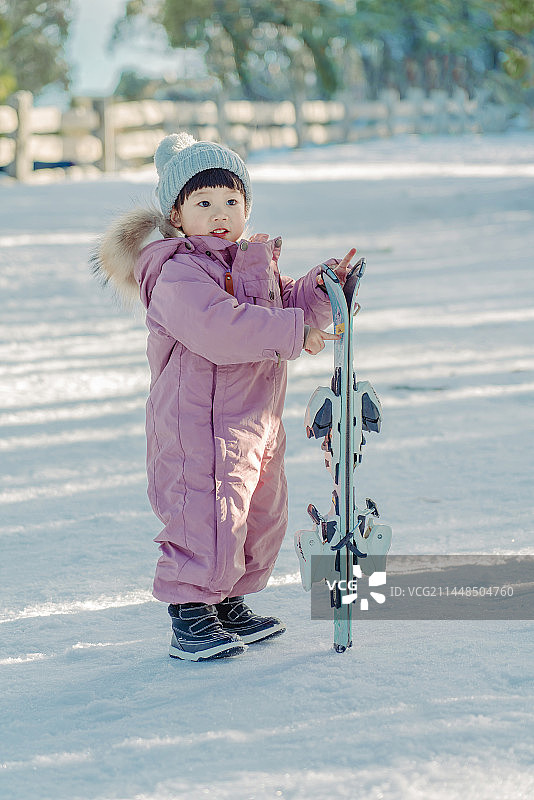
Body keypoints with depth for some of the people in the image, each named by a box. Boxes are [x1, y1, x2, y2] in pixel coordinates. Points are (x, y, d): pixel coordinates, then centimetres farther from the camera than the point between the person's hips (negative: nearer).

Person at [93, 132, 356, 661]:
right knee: (206, 518, -12)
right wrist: (294, 331, -29)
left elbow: (289, 307, 22)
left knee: (262, 516, 17)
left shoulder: (256, 264, 13)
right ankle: (189, 621, 0)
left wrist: (320, 287, 2)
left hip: (255, 423, 9)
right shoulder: (178, 274, -17)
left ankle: (229, 606, 33)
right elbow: (221, 327, -31)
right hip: (198, 424, -9)